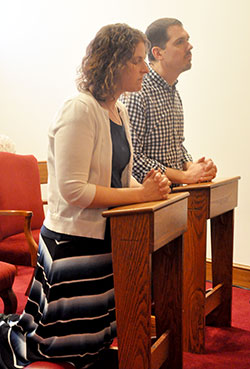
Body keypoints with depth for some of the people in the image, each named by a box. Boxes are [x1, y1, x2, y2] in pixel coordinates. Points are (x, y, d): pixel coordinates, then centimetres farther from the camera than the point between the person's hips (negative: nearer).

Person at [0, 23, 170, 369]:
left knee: (95, 339, 20)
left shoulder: (119, 111, 10)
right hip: (74, 241, -9)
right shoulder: (79, 110, -18)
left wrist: (148, 187, -5)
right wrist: (141, 194, -20)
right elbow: (73, 190, -24)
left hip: (107, 237, 9)